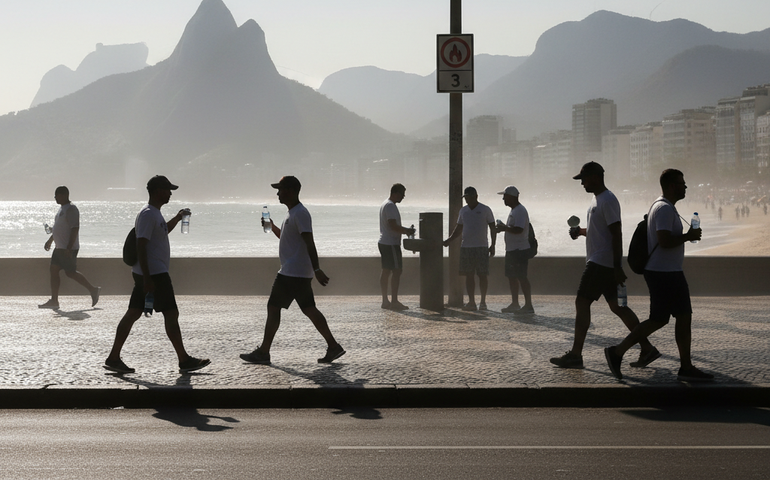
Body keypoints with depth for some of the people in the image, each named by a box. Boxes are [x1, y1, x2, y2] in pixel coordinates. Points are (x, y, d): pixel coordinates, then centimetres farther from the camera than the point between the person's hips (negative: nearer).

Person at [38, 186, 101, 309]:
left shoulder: (71, 209, -16)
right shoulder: (62, 208, 16)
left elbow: (75, 229, -22)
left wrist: (69, 248, -27)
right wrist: (50, 241, 27)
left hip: (68, 249, -10)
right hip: (59, 247, 10)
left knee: (70, 273, -7)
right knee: (54, 271, 5)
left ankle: (93, 290, 6)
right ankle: (54, 301, 6)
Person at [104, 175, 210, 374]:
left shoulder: (155, 213, 17)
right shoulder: (148, 214, -15)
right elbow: (141, 245, -21)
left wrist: (177, 218, 26)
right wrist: (147, 278, -25)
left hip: (149, 274, 10)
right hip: (154, 274, -10)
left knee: (133, 313, 9)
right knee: (171, 314, -5)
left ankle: (113, 358, 10)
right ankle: (184, 360, 0)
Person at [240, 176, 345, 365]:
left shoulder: (300, 214, -15)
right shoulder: (292, 213, 17)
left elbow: (309, 243, -23)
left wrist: (317, 269, -28)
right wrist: (272, 227, 17)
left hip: (293, 273, -10)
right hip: (299, 272, 10)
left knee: (273, 307, -4)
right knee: (309, 309, 10)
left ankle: (263, 352, 1)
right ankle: (333, 346, 11)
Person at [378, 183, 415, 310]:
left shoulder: (385, 204, 18)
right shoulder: (390, 206, -16)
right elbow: (393, 226, -22)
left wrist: (405, 230, 17)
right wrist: (407, 231, -11)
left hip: (384, 242, 11)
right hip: (391, 244, -11)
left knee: (386, 271, 10)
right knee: (397, 271, -9)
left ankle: (385, 301, 12)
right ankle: (394, 301, -10)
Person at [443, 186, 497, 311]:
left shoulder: (485, 210, 0)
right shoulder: (463, 211, 13)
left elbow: (493, 228, 1)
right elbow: (458, 229, 21)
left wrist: (493, 245, -7)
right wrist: (449, 240, 7)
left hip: (481, 247, -4)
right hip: (466, 247, 4)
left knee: (483, 275, -4)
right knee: (469, 276, 3)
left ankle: (483, 301, 4)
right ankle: (471, 302, 6)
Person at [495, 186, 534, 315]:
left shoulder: (520, 211, -16)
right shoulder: (513, 210, 17)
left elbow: (518, 229, -27)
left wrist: (504, 228, -19)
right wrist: (504, 227, 10)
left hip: (519, 250, -11)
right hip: (512, 249, 11)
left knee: (521, 277, -10)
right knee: (511, 276, 15)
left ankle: (528, 305, -8)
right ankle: (514, 304, 23)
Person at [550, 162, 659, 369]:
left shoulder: (607, 200, -15)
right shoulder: (597, 199, 17)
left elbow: (616, 234, -20)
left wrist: (618, 267, -24)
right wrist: (580, 231, 10)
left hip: (602, 264, -10)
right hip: (599, 262, 10)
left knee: (582, 302, -7)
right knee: (617, 306, 9)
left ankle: (575, 355, -2)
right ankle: (647, 348, 10)